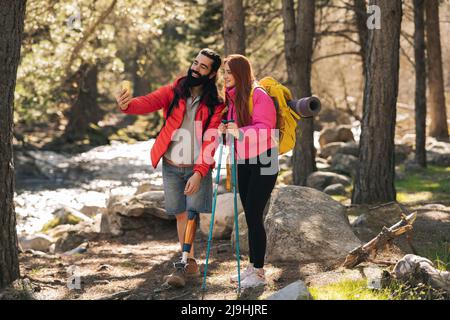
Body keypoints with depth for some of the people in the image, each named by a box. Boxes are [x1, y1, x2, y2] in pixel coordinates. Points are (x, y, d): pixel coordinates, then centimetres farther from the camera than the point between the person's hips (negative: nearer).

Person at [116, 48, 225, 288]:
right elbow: (148, 103, -19)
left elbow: (211, 140, -11)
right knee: (181, 214, 9)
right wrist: (127, 105, -42)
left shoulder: (216, 104, -4)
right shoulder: (173, 91, -1)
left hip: (198, 168, -2)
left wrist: (199, 172, -21)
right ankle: (190, 263, 20)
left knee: (191, 212, -13)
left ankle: (182, 264, -13)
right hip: (171, 166, 2)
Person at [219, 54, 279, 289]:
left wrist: (241, 132, -38)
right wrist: (225, 130, -3)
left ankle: (259, 272, -2)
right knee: (249, 215, 13)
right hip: (243, 162, 8)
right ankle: (252, 267, 23)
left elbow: (265, 129, -24)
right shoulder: (232, 96, 9)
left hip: (263, 161, -8)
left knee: (254, 216, -9)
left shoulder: (259, 95, -17)